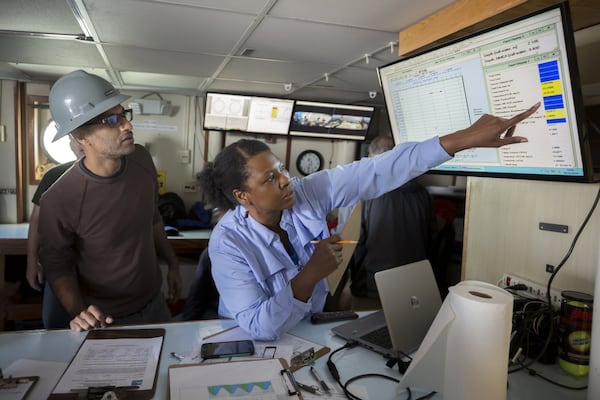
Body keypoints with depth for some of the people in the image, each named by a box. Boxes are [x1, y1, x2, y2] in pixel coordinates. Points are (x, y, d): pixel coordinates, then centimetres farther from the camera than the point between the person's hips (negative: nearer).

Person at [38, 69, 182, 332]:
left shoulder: (141, 160, -12)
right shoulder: (58, 201, -28)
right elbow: (58, 267, -12)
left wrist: (172, 264, 10)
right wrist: (78, 311, -27)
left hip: (155, 302, 5)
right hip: (107, 320, -5)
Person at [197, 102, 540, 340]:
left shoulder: (306, 194, -16)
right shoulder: (229, 243, -25)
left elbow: (377, 173, -24)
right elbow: (259, 328, -30)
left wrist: (464, 139, -30)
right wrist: (311, 274, -37)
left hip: (310, 328, 4)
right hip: (252, 345, -4)